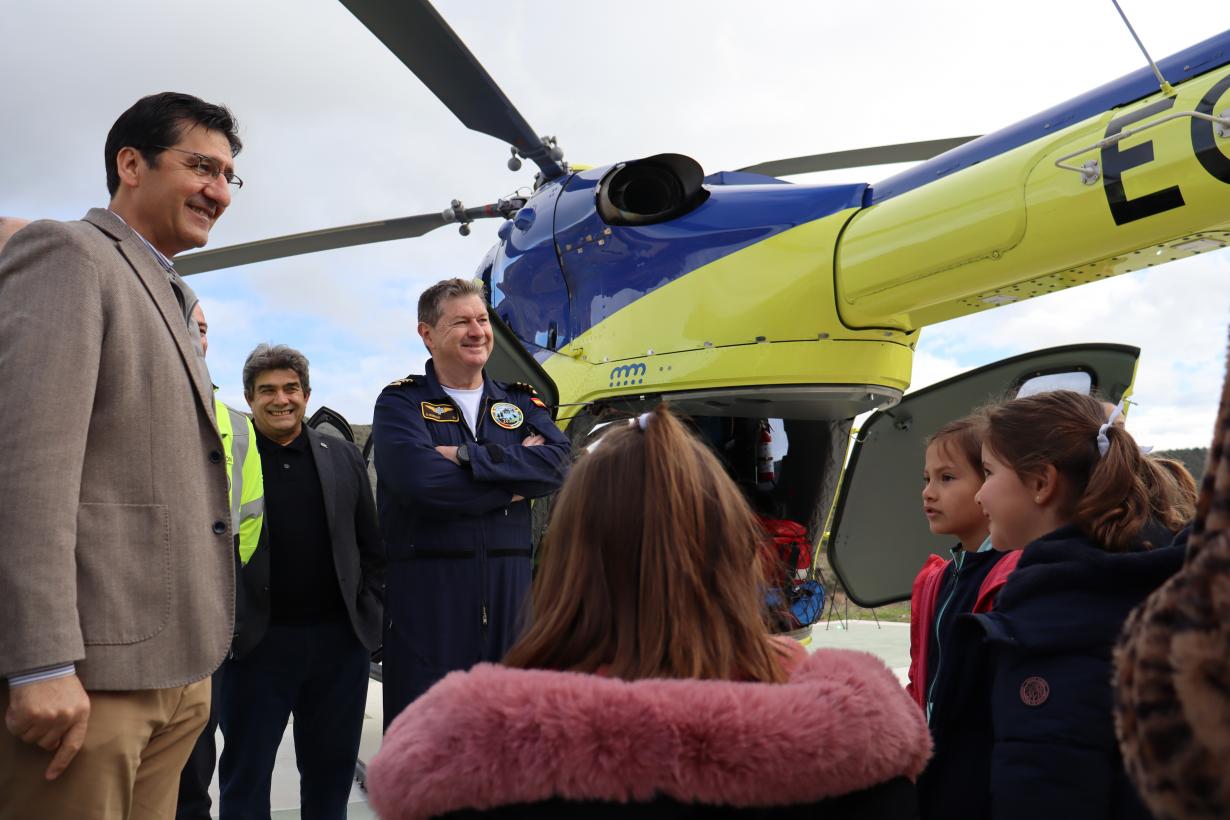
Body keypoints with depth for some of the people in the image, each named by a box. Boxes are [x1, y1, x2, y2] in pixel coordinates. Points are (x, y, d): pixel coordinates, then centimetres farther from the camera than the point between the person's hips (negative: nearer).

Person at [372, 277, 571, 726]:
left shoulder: (521, 402, 14)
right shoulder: (401, 402, 2)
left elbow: (558, 463, -6)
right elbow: (418, 478, -17)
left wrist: (469, 456, -13)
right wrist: (515, 475, -8)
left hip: (510, 587, 4)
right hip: (427, 589, -4)